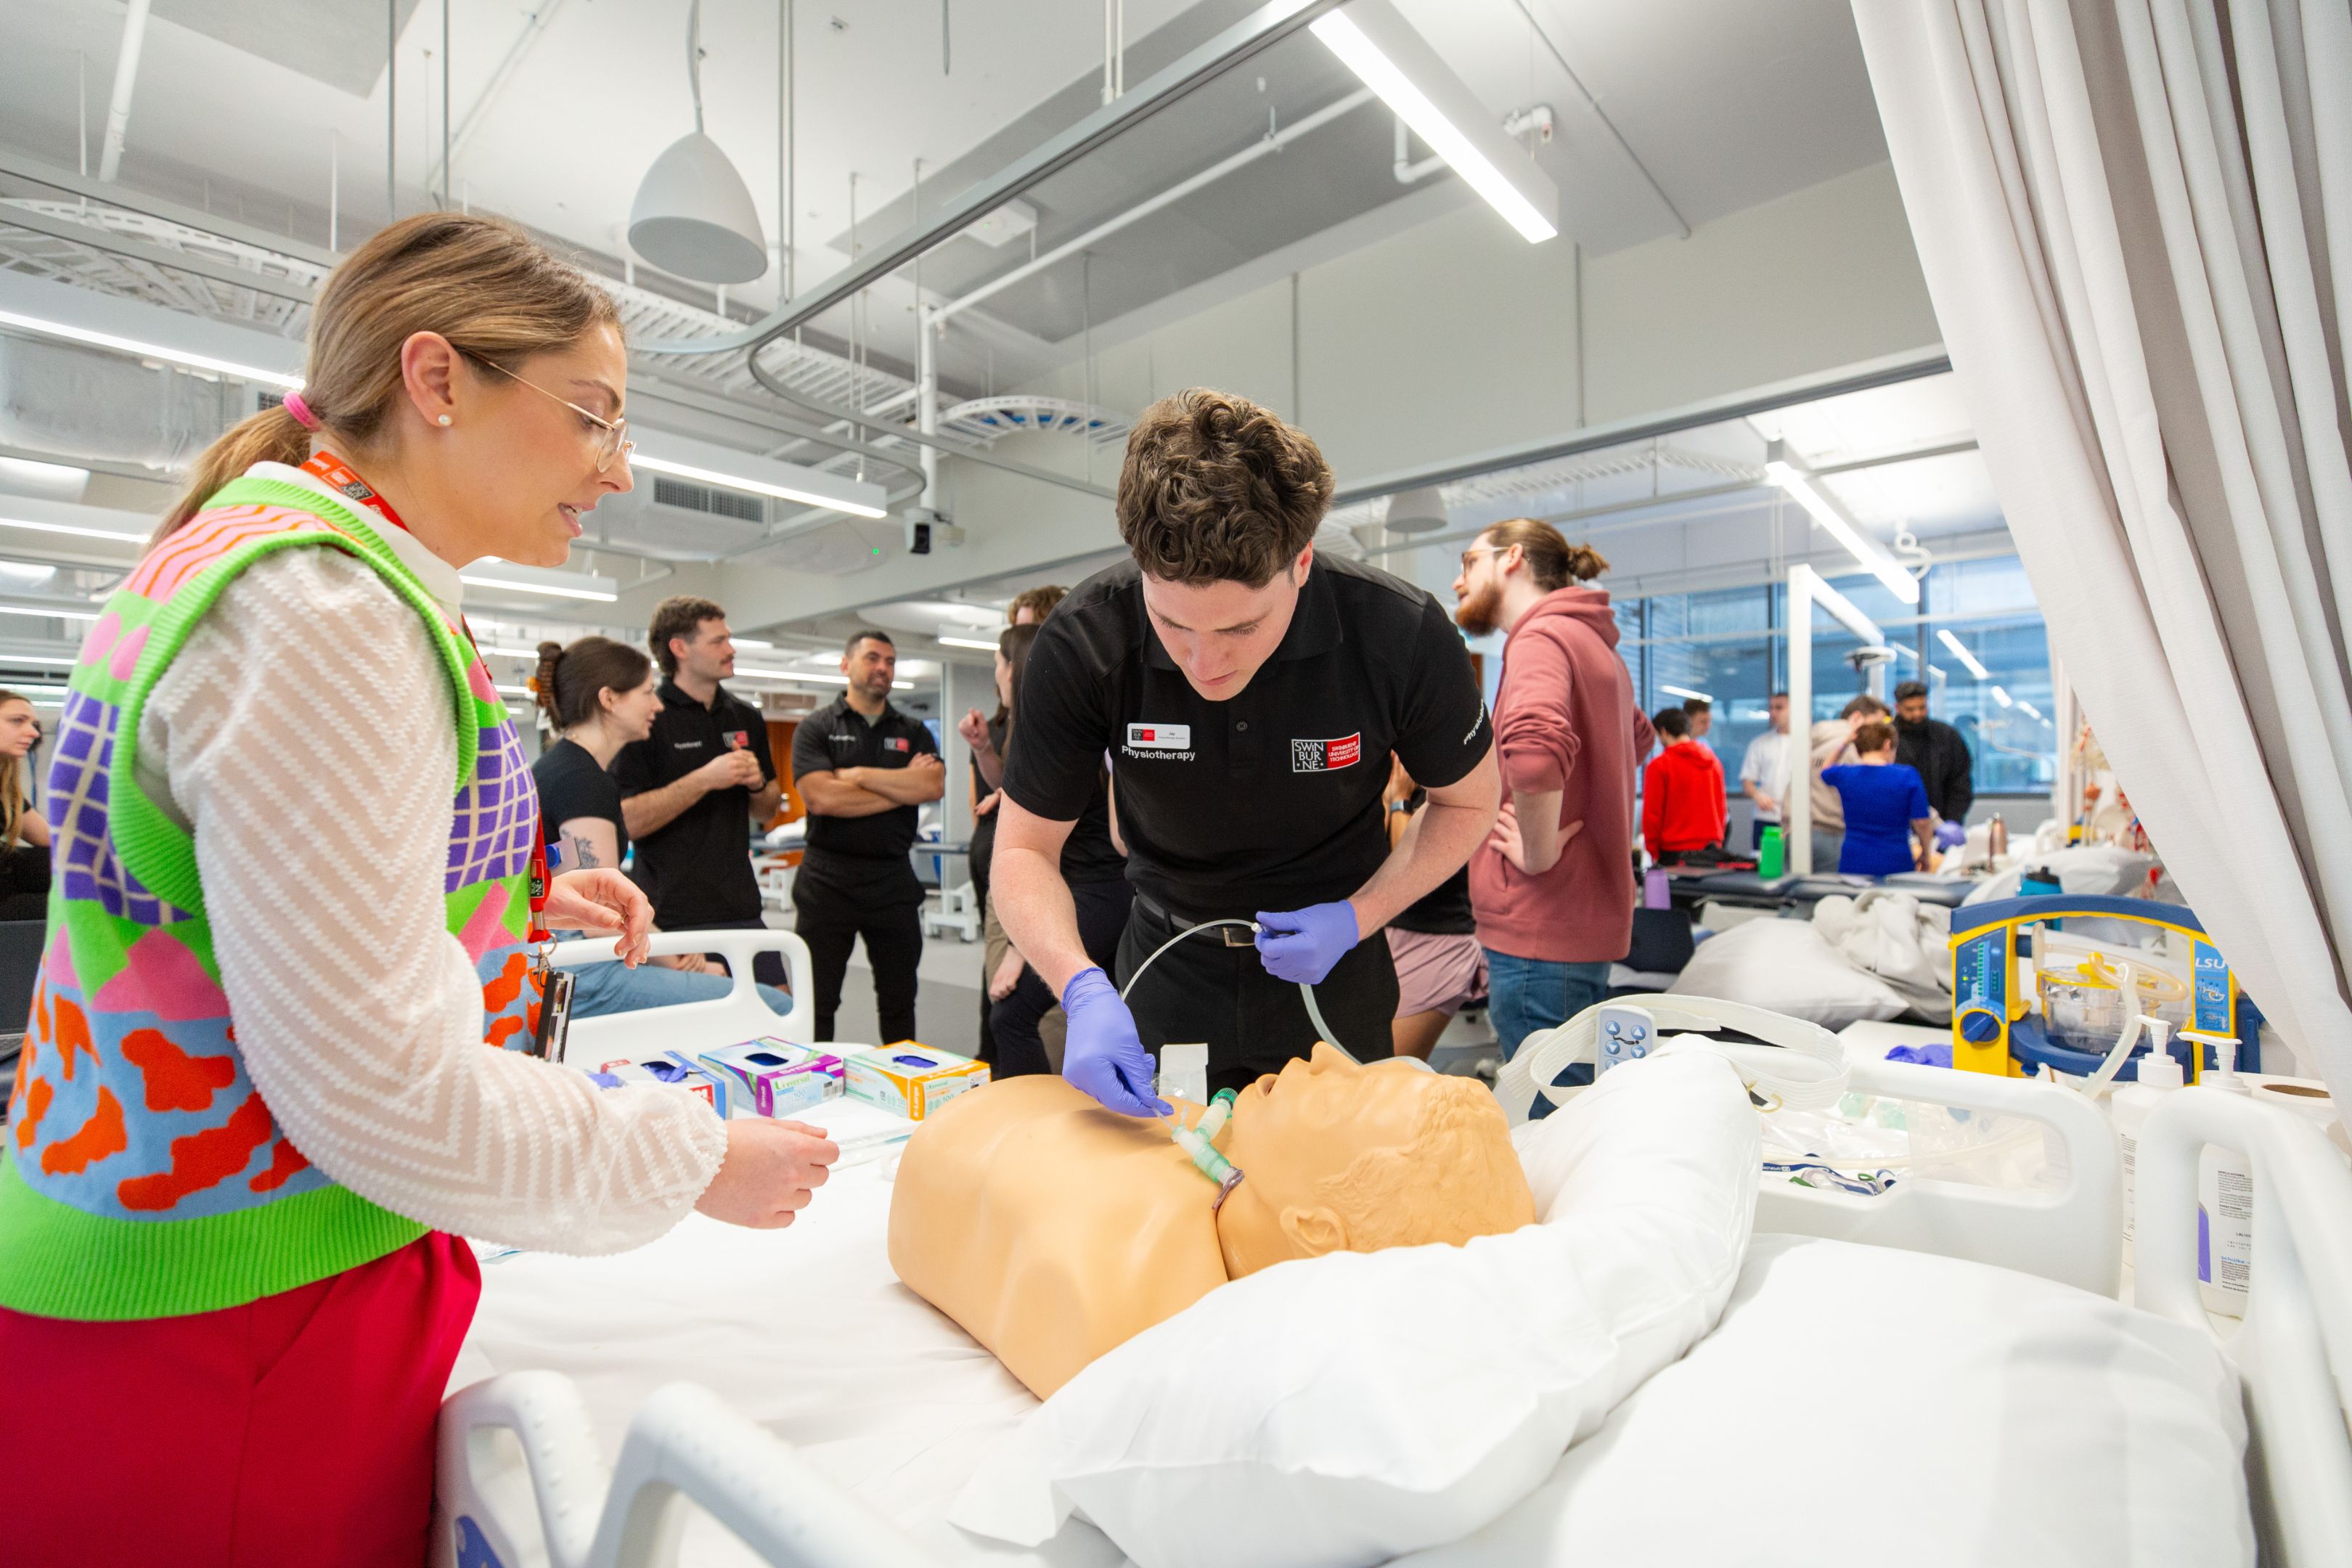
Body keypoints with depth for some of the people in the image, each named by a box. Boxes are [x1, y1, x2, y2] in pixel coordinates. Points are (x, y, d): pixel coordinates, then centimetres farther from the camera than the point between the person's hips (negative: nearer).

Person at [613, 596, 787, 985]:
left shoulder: (746, 718, 11)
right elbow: (626, 821, -15)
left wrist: (756, 783, -3)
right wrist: (704, 780, -20)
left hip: (742, 907, 6)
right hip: (673, 918, -5)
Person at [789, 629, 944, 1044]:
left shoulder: (914, 732, 9)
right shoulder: (816, 728, 1)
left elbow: (933, 787, -10)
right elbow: (822, 798, -15)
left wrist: (859, 775, -10)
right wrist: (902, 786, -9)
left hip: (894, 879, 3)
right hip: (827, 880, -2)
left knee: (899, 1002, 13)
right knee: (816, 1003, 5)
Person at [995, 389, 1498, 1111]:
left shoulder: (1401, 636, -25)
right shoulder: (1082, 642, -24)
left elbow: (1468, 802, -7)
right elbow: (1025, 848, -16)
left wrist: (1357, 917, -21)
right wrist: (1083, 988, -34)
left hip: (1331, 977, 0)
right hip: (1169, 968, 1)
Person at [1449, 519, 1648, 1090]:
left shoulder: (1541, 636, -13)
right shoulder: (1593, 641, 18)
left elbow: (1534, 743, -35)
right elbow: (1637, 734, 37)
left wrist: (1539, 854, -21)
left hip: (1541, 934, -10)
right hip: (1587, 919, 10)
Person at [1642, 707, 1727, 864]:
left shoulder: (1659, 766, -8)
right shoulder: (1713, 761, 8)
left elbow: (1652, 814, -8)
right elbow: (1721, 806, 12)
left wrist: (1653, 853, -1)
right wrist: (1717, 841, 18)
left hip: (1675, 852, -5)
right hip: (1710, 847, 5)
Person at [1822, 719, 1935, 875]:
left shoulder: (1844, 774, -2)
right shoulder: (1907, 775, -6)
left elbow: (1824, 771, 24)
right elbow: (1922, 822, -5)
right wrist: (1925, 854, 11)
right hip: (1897, 866, -1)